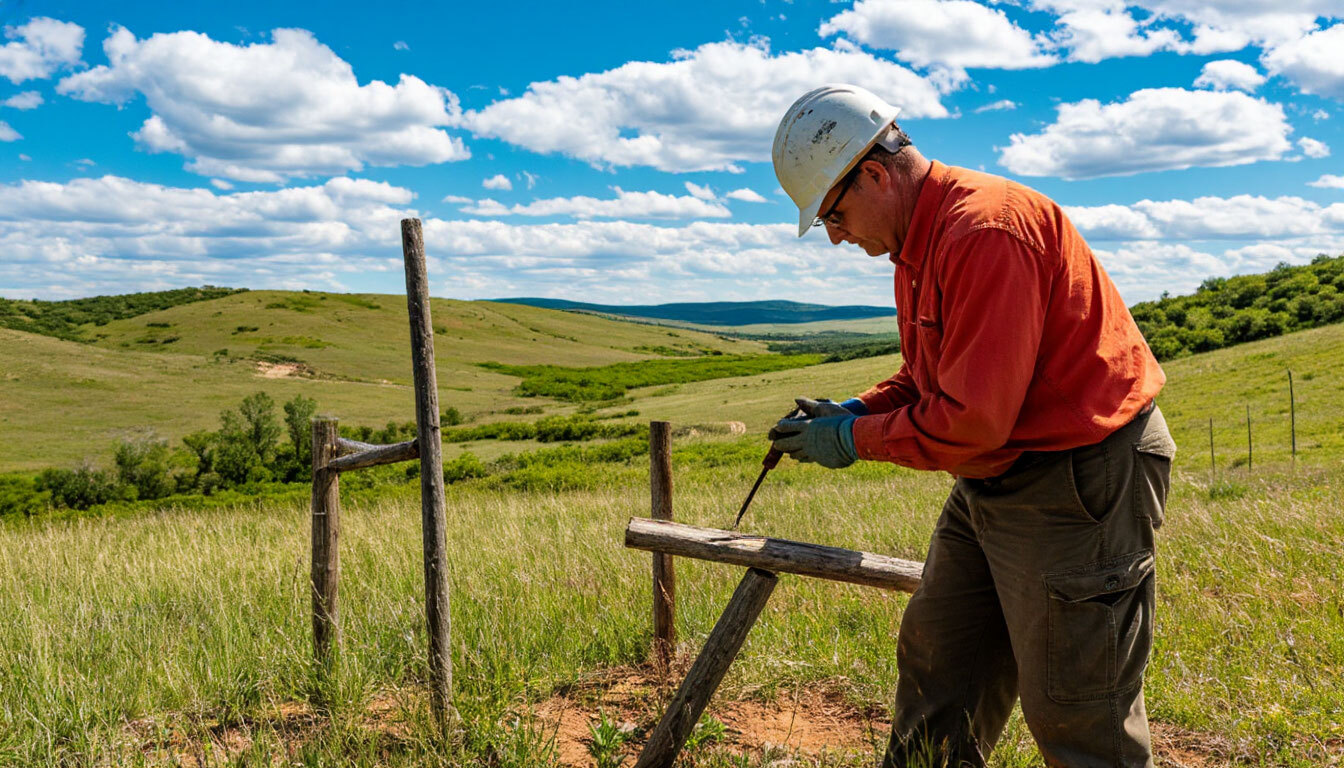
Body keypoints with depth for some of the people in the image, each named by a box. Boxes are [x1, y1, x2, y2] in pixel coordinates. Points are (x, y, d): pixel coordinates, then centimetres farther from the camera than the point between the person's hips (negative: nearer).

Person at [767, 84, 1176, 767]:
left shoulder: (986, 229, -24)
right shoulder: (917, 243, 9)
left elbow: (974, 420, -27)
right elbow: (926, 378, 19)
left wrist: (856, 440, -14)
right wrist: (855, 411, 2)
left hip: (1078, 481, -10)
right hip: (994, 479, 10)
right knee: (934, 659, 17)